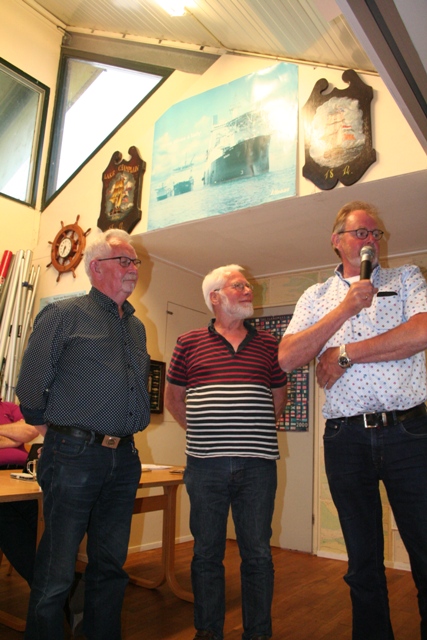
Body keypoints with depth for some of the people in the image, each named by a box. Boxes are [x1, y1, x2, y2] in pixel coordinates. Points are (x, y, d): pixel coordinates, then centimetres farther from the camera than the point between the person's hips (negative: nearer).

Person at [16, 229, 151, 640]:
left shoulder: (137, 327, 15)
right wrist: (50, 426, 3)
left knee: (110, 564, 17)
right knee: (56, 571, 5)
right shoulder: (65, 315, -4)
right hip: (74, 456, -6)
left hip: (124, 459, 6)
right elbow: (31, 383, -4)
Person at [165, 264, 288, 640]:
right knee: (207, 553, 12)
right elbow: (173, 397, 13)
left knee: (257, 553, 10)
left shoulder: (267, 345, 9)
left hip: (257, 464, 1)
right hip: (205, 464, -1)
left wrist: (255, 432, 10)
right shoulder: (190, 344, 4)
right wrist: (201, 431, 6)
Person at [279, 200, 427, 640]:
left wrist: (345, 353, -7)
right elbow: (287, 358, -2)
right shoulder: (316, 297, 12)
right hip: (346, 438, 1)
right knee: (363, 558, 15)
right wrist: (345, 309, -7)